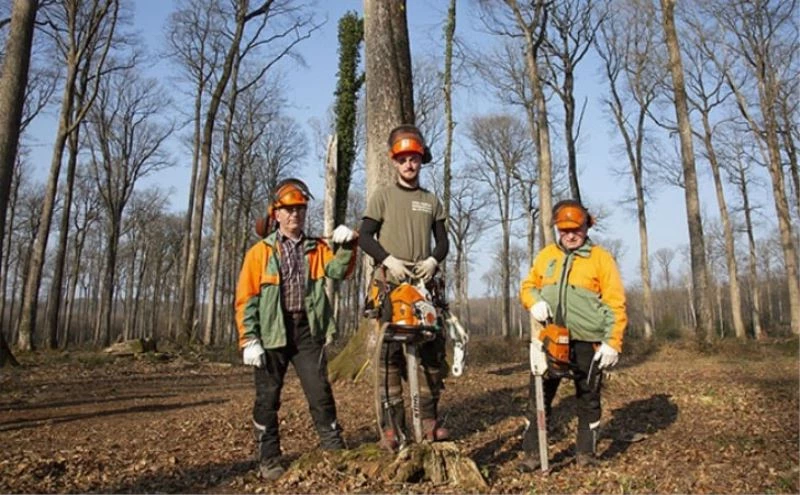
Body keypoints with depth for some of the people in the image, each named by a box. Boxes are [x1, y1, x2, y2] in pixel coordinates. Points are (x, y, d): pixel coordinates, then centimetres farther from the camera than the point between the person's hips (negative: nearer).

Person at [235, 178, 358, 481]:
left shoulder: (318, 248, 12)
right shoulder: (260, 251, 4)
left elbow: (338, 270, -6)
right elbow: (246, 298, -1)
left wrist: (347, 245, -23)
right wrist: (249, 339, -8)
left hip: (308, 330, 1)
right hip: (272, 331, -1)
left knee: (321, 392, 1)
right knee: (268, 398, 6)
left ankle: (335, 451, 11)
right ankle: (269, 461, 18)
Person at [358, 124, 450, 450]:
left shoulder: (431, 200, 15)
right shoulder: (383, 197, 7)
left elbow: (442, 240, 15)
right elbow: (365, 237, 1)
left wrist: (433, 260, -6)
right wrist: (388, 260, -14)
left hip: (424, 283, 3)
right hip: (391, 282, -3)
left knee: (433, 349, 0)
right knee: (390, 352, -6)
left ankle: (429, 418, 12)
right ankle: (391, 423, -1)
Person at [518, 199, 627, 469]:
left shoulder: (601, 258, -1)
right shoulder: (546, 255, 10)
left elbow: (615, 303, -4)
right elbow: (528, 286, 14)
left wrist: (613, 342, -12)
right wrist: (534, 302, -9)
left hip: (587, 341, -2)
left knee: (589, 398, 10)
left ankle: (585, 453, 25)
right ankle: (532, 453, 12)